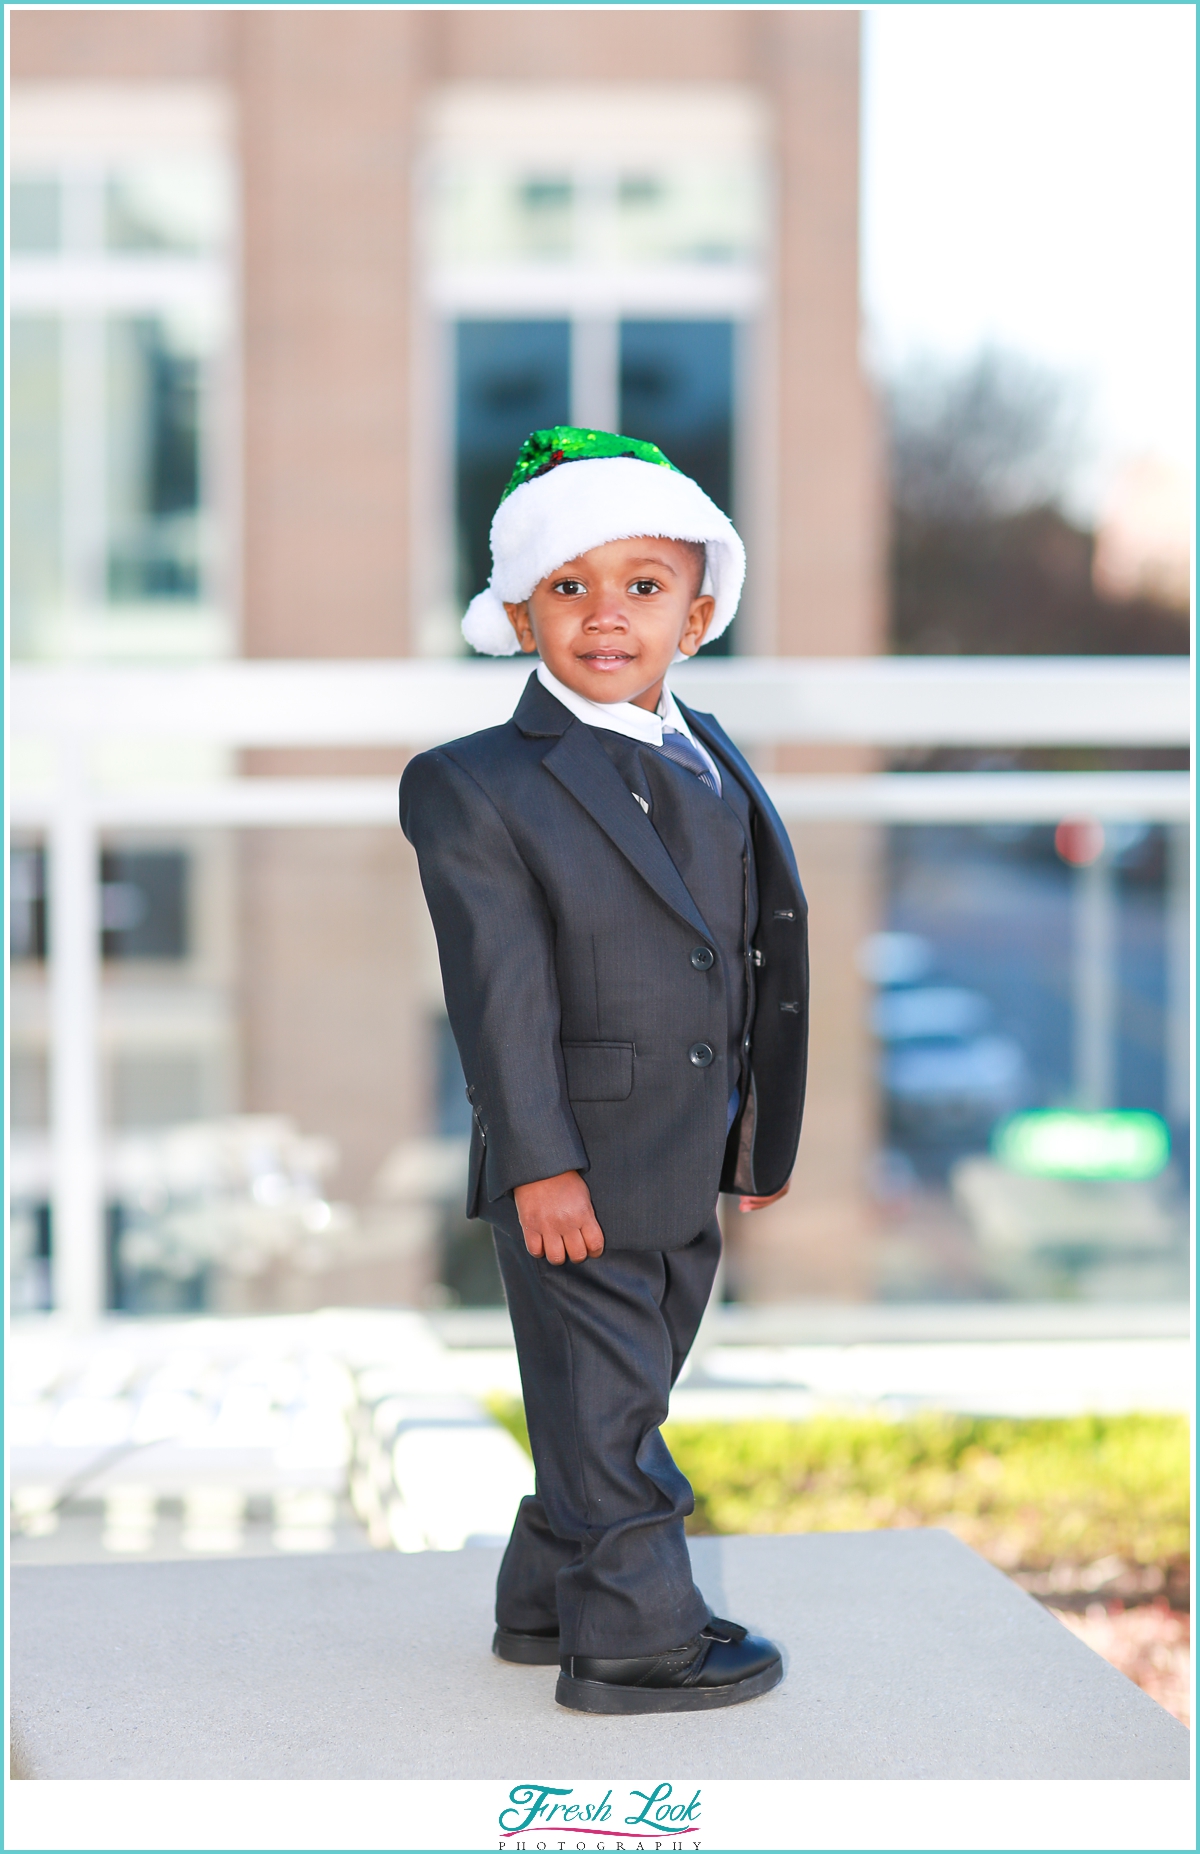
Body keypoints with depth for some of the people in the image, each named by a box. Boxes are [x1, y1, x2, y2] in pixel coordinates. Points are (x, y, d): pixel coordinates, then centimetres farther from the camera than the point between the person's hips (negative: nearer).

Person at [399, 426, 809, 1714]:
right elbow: (500, 990, -15)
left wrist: (763, 1131, 16)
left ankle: (547, 1597, 31)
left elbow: (752, 958, 16)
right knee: (600, 1404, 1)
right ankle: (633, 1637, 12)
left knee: (624, 1394, 17)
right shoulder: (475, 787, -9)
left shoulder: (716, 770, 11)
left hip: (688, 1169, 7)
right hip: (574, 1167, -7)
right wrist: (540, 1162, -19)